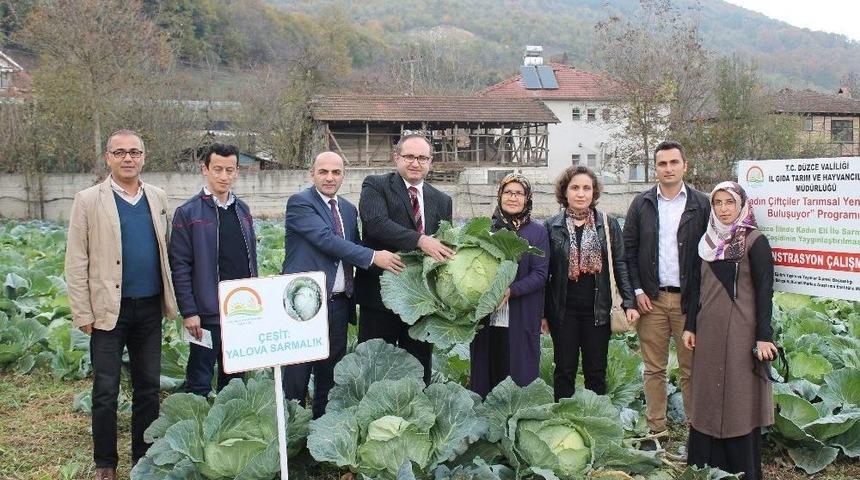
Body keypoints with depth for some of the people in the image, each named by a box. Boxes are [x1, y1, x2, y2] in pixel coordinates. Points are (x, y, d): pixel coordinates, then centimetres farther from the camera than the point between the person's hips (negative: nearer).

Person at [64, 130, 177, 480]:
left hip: (150, 309, 4)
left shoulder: (157, 198, 7)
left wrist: (170, 299, 6)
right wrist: (83, 314, -9)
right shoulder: (88, 200, -4)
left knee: (148, 387, 12)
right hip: (109, 310, -3)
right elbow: (76, 262, -5)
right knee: (106, 391, 6)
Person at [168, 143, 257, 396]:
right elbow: (179, 266, -9)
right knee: (200, 382, 4)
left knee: (234, 379, 16)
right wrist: (189, 312, -13)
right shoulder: (188, 212, -6)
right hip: (207, 313, -5)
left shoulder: (242, 210, 10)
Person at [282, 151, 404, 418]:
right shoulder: (299, 203, -7)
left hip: (339, 304, 7)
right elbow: (325, 238, -19)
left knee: (330, 374, 14)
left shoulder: (349, 209, 15)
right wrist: (373, 257, -22)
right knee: (297, 375, 1)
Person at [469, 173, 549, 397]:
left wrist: (510, 291, -17)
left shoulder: (537, 232, 4)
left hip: (521, 320, -2)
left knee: (519, 376, 0)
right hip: (486, 318, 2)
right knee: (486, 373, 4)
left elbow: (540, 275, -3)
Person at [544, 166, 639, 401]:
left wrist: (629, 302, -5)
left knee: (596, 371, 8)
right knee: (565, 370, 8)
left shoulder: (609, 225, 4)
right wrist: (542, 312, 2)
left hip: (597, 309, 1)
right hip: (563, 309, 0)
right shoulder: (552, 227, 1)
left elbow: (620, 265, 4)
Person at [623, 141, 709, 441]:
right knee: (654, 369, 7)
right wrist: (637, 291, -2)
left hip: (689, 299, -1)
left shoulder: (701, 205, 3)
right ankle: (656, 429, 16)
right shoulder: (642, 204, 7)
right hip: (651, 298, 1)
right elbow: (628, 249, 6)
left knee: (692, 369, 3)